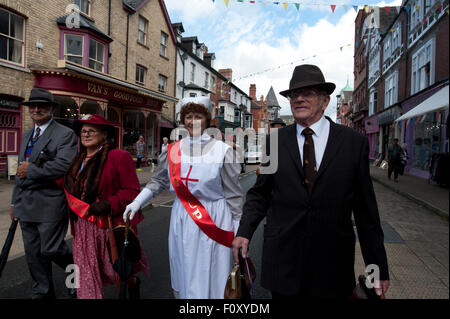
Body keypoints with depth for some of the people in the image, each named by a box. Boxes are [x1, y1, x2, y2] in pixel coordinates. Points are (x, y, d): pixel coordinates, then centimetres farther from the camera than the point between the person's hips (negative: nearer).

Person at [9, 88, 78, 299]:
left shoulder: (65, 134, -9)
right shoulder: (27, 135, 17)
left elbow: (64, 165, -24)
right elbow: (21, 171, 21)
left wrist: (31, 169, -14)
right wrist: (15, 202, 21)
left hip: (50, 204, -7)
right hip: (26, 205, 8)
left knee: (51, 250, -2)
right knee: (33, 254, 14)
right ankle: (42, 293, 30)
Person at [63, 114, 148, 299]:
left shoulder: (119, 157, -12)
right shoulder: (78, 160, 11)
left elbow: (132, 190, -15)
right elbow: (69, 187, 25)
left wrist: (108, 204, -24)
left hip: (111, 224, -5)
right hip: (84, 228, 6)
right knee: (86, 272, 7)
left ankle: (133, 284, 46)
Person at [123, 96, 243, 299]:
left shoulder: (222, 150, -7)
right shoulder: (173, 151, 3)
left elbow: (233, 193, -5)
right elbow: (159, 181, 14)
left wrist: (239, 230, -4)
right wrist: (137, 203, 5)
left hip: (214, 220, -3)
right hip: (182, 221, 4)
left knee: (211, 278, 6)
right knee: (184, 276, 18)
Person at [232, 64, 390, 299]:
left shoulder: (354, 142, -2)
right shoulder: (275, 141, 1)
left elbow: (365, 206, -1)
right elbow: (260, 193, 6)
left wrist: (378, 266, 1)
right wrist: (244, 231, -9)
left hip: (333, 265, 0)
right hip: (282, 260, 1)